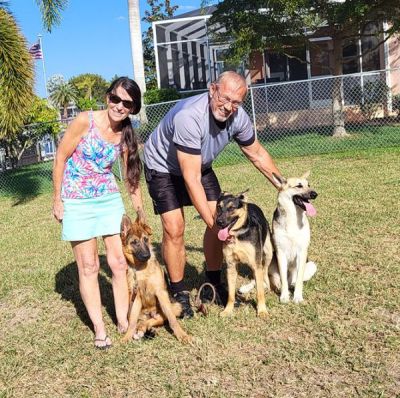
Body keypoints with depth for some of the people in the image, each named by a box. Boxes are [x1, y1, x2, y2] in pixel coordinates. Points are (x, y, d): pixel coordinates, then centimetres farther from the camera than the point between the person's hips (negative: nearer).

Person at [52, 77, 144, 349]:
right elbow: (61, 159, -9)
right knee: (88, 267, 3)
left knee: (119, 262, 4)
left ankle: (124, 321, 17)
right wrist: (58, 199, -7)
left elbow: (132, 176, 8)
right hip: (77, 203, -4)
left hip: (110, 200, 4)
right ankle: (99, 329, 11)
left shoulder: (127, 135, -1)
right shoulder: (85, 121, -15)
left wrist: (141, 214, 9)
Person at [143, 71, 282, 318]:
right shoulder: (189, 117, -39)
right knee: (174, 228, -12)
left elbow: (257, 153, 0)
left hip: (201, 165, 6)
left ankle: (215, 283, 15)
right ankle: (179, 293, 5)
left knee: (219, 220, -3)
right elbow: (191, 179, -37)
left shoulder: (238, 117, -19)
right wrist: (210, 220, -35)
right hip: (163, 166, -6)